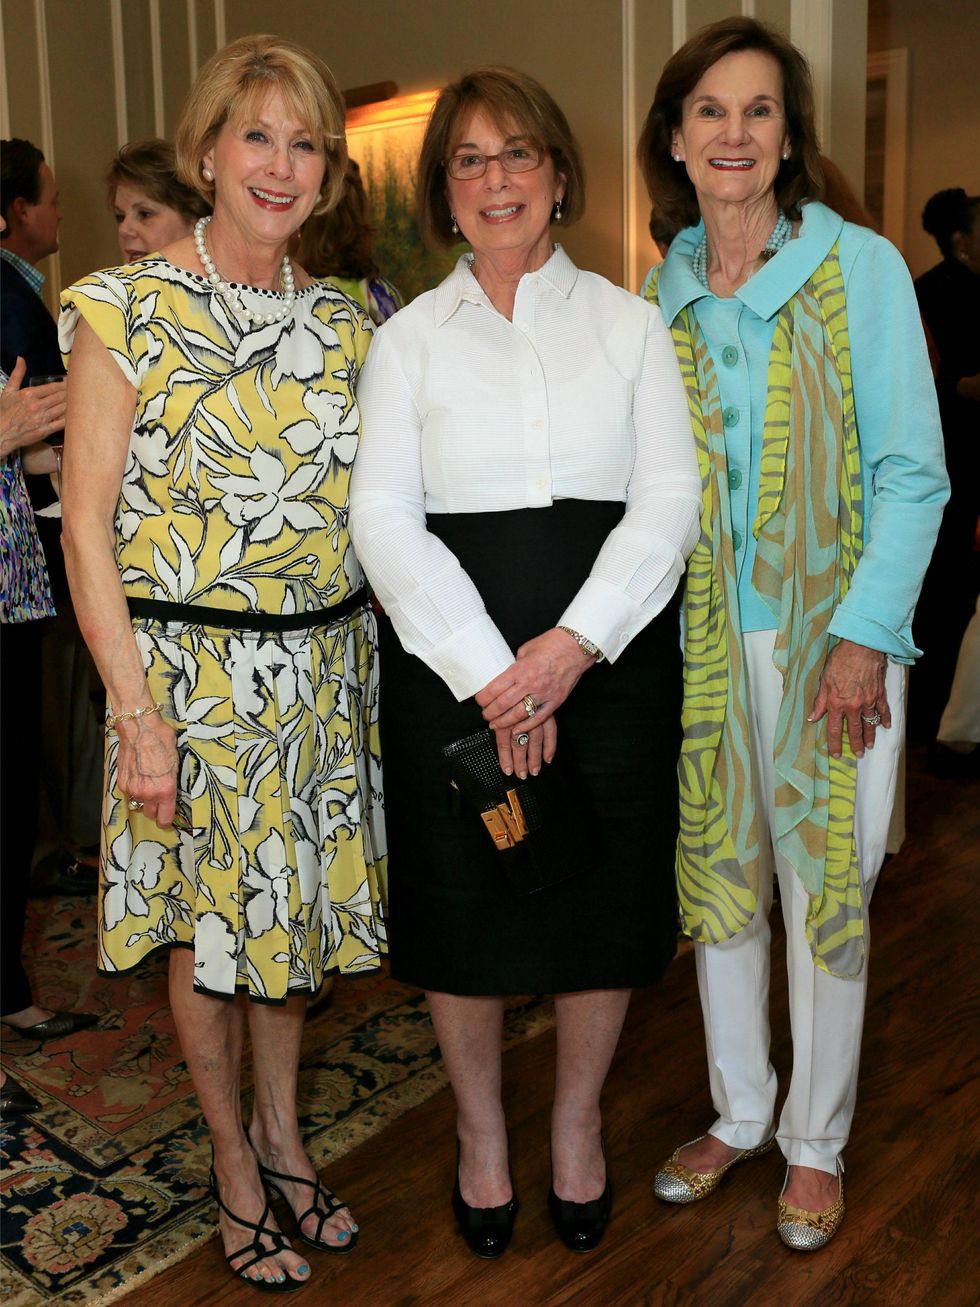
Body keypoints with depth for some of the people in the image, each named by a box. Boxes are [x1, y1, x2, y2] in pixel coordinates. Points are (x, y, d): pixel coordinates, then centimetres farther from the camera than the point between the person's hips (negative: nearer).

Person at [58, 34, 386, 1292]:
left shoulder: (344, 320, 7)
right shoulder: (125, 308, -8)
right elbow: (87, 525, -10)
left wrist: (370, 651, 5)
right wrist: (136, 711, -15)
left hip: (324, 662, 5)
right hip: (192, 668, -4)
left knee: (296, 905, 17)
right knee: (210, 924, 11)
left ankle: (281, 1129, 39)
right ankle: (234, 1163, 33)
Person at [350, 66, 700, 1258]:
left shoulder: (630, 324, 8)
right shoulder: (408, 339, 6)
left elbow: (670, 499, -1)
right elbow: (383, 519, -4)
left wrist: (573, 644, -15)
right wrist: (488, 669, -15)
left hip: (610, 655, 1)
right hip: (452, 658, 0)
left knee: (605, 890, 9)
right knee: (461, 893, 7)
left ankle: (577, 1125, 35)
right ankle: (480, 1134, 33)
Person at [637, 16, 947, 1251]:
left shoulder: (860, 266, -6)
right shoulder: (667, 289, 7)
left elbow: (912, 473, -7)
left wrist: (862, 637, -16)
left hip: (831, 625, -4)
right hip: (704, 628, 4)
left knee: (826, 883, 5)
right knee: (717, 872, 12)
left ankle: (816, 1141, 26)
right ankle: (738, 1113, 32)